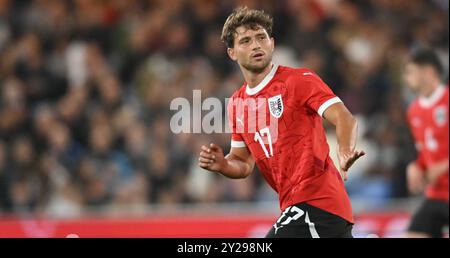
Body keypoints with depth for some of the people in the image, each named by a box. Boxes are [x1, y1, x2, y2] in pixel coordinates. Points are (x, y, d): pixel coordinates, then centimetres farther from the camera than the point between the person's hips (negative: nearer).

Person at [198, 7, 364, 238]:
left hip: (314, 202, -8)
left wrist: (345, 154, -38)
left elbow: (344, 118, -18)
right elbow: (244, 163, 22)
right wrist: (221, 164, -1)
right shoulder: (237, 103, 14)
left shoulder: (299, 80, -6)